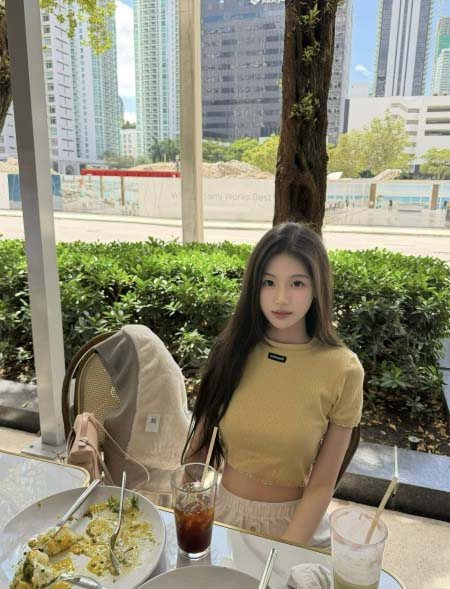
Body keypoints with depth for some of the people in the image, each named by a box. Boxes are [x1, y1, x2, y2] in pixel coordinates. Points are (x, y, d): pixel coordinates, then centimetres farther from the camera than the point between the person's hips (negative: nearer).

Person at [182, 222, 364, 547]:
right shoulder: (232, 348, -7)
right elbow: (200, 442, 0)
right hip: (223, 509, 2)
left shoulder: (342, 370, -15)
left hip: (293, 523, -1)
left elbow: (321, 485, -10)